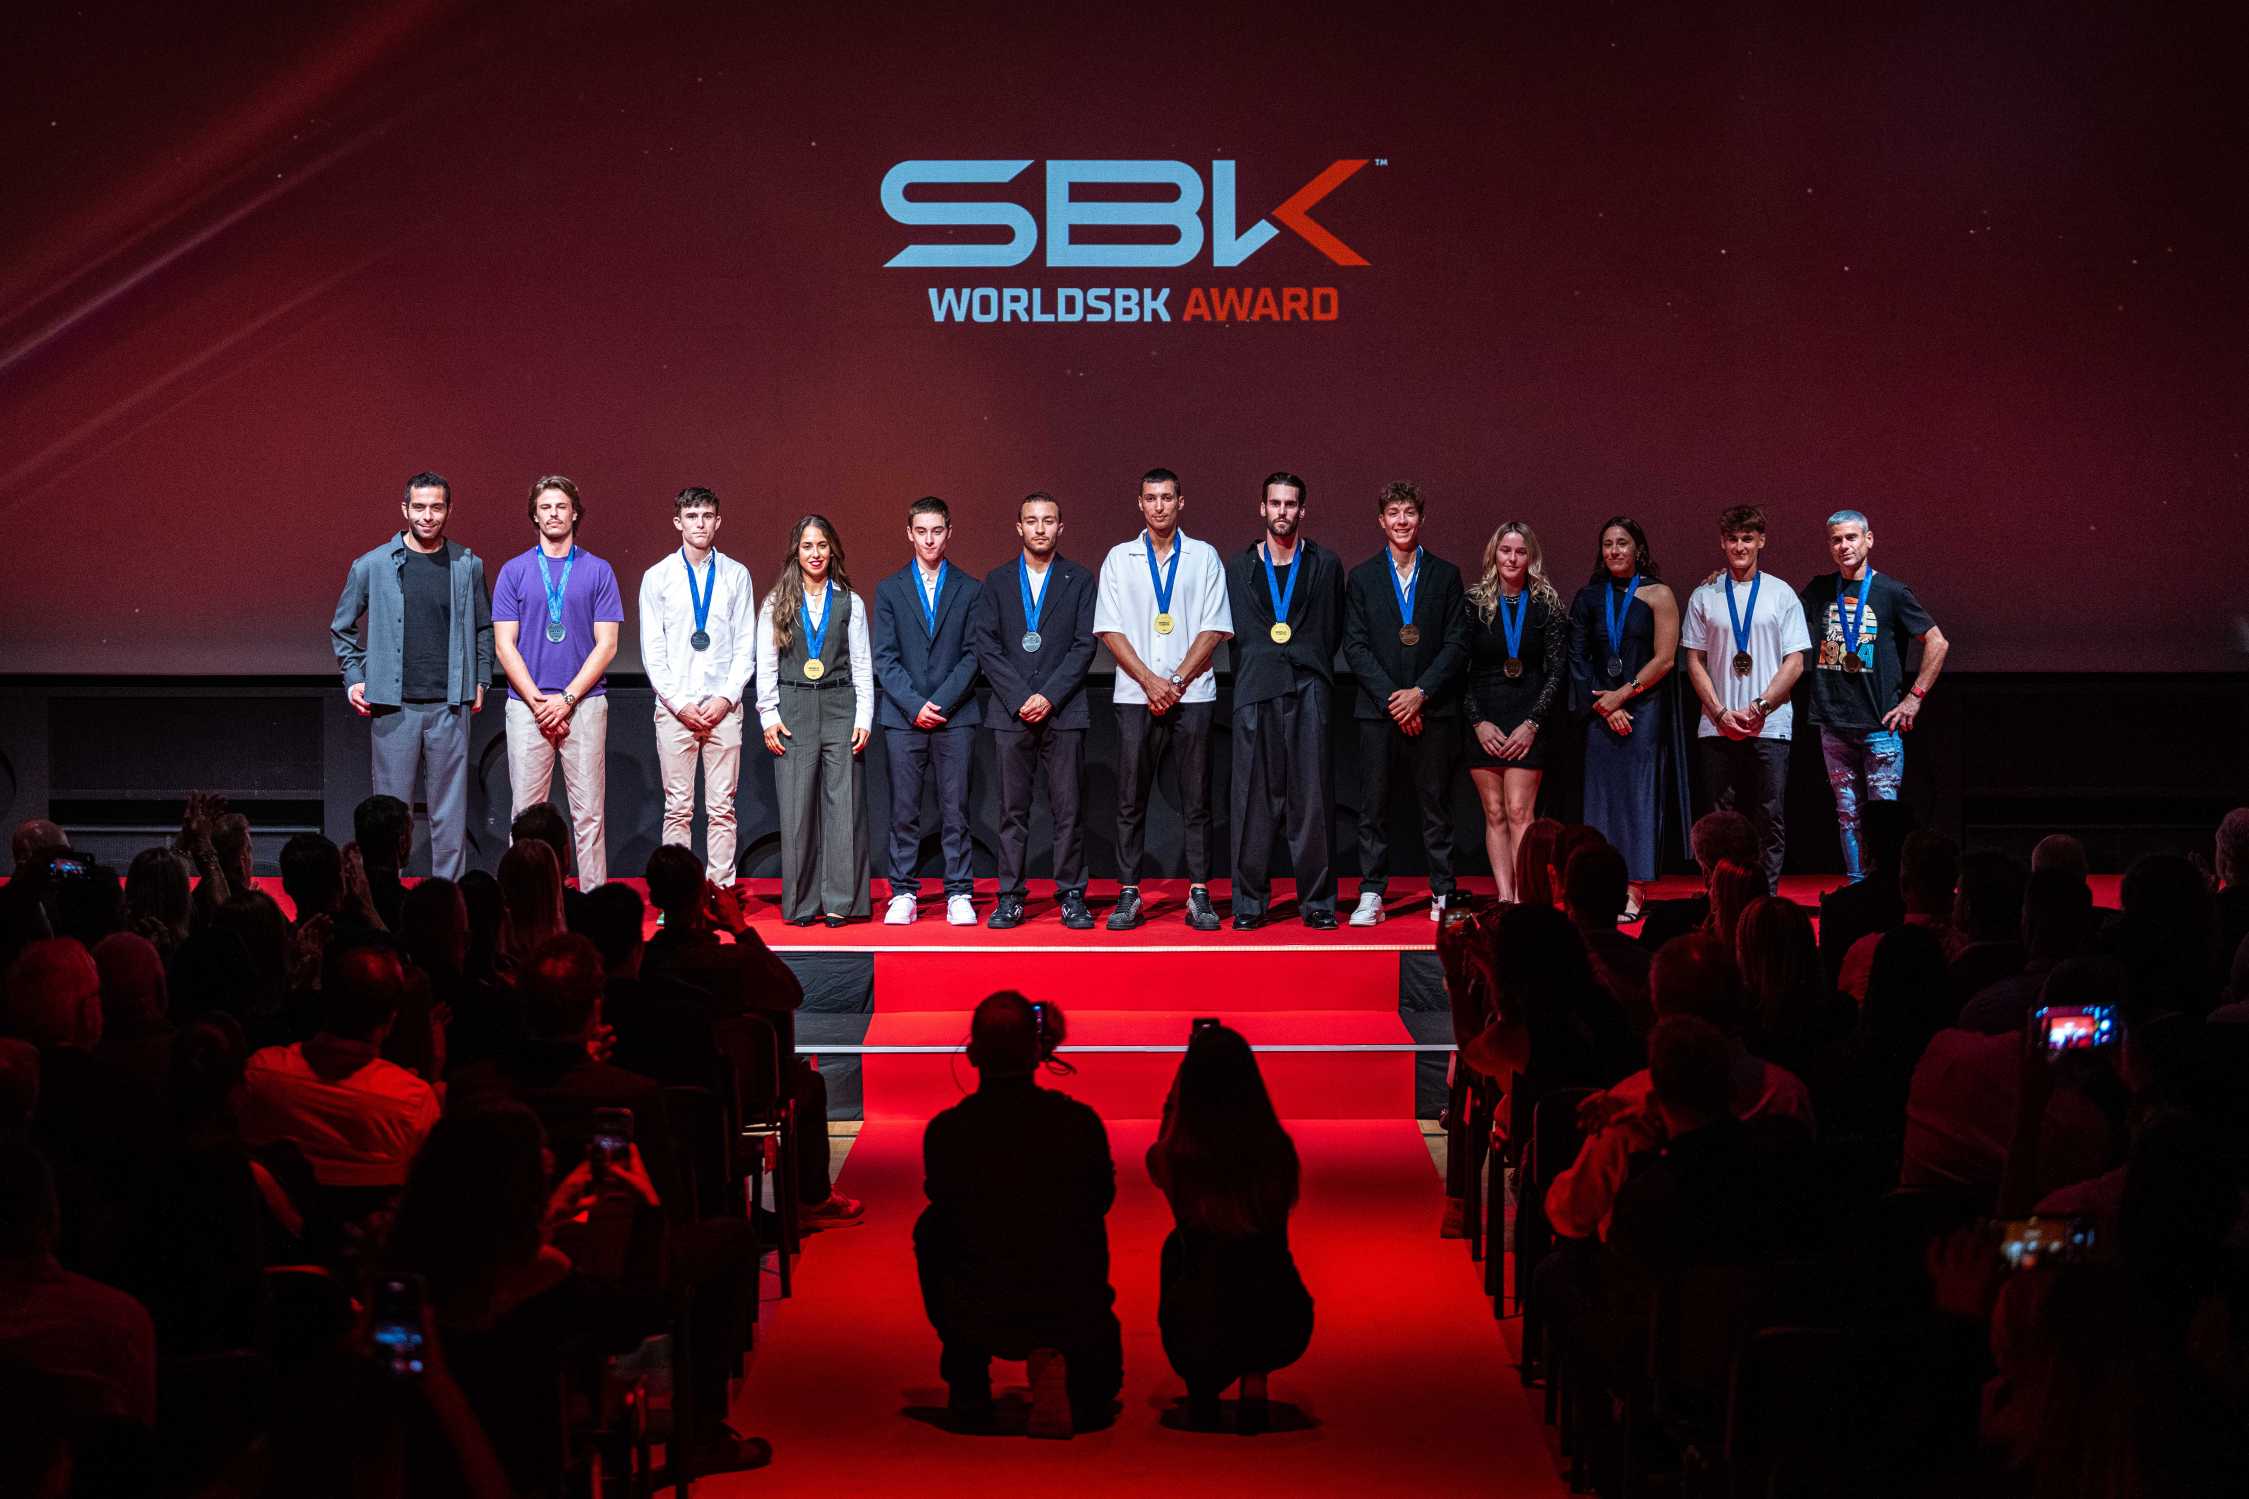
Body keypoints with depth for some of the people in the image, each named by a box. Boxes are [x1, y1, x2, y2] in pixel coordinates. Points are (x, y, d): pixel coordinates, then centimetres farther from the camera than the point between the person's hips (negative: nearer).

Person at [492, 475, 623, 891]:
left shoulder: (598, 571, 6)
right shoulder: (514, 572, 8)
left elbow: (606, 645, 1)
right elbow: (505, 645, 3)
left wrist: (567, 699, -9)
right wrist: (538, 701, -8)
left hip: (584, 704, -1)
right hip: (527, 705, 1)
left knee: (588, 813, -1)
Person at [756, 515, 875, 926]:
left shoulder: (849, 603, 9)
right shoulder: (776, 604, 8)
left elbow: (863, 664, 7)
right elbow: (765, 664, 6)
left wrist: (864, 718, -1)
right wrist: (768, 716, -2)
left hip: (840, 707, 0)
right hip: (793, 710, 0)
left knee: (844, 805, -4)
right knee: (797, 808, -2)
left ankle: (840, 902, 0)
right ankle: (800, 903, 4)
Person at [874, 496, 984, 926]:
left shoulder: (970, 590, 8)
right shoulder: (889, 590, 9)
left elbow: (972, 655, 2)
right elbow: (885, 658, 2)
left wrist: (942, 703, -9)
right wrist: (914, 705, -9)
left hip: (955, 716, 0)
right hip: (902, 716, 0)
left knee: (955, 809, 0)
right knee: (903, 810, 1)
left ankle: (959, 894, 4)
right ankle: (903, 894, 6)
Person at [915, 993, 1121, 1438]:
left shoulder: (945, 1131, -9)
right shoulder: (1079, 1122, -9)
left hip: (979, 1321, 0)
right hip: (1072, 1314, 0)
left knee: (931, 1228, 30)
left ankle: (967, 1387, 30)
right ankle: (1091, 1390, 5)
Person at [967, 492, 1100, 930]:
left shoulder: (1080, 581, 7)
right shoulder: (997, 582, 10)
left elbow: (1085, 645, -1)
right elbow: (986, 646, 2)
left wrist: (1049, 696, -10)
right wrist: (1019, 698, -9)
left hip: (1063, 711, -1)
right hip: (1011, 713, 1)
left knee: (1068, 809, -1)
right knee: (1012, 811, 2)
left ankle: (1071, 897, 5)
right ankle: (1010, 898, 6)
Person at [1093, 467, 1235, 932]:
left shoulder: (1204, 557, 7)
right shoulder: (1119, 558, 9)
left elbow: (1214, 628, 2)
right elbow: (1110, 629, 3)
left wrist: (1177, 680, -8)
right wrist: (1149, 680, -8)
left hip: (1192, 693, 0)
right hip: (1135, 695, 1)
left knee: (1197, 800, 0)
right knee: (1131, 800, 0)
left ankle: (1199, 894, 3)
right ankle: (1128, 893, 4)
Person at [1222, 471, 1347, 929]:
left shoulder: (1325, 565, 10)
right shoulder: (1239, 566, 11)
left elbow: (1333, 632, 14)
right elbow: (1233, 631, 15)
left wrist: (1308, 666, 7)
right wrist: (1261, 664, 8)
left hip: (1309, 690, -1)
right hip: (1256, 693, 1)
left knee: (1312, 797, -3)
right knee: (1253, 798, -1)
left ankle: (1316, 901, 2)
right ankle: (1251, 901, 5)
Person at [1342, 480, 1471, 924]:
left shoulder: (1445, 575, 7)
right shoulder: (1362, 577, 8)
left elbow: (1457, 645, 2)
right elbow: (1355, 646, 1)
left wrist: (1420, 693, -10)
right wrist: (1391, 698, -9)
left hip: (1432, 709, 0)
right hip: (1378, 709, 0)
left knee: (1436, 805, 3)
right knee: (1373, 806, -1)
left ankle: (1443, 895, 7)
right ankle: (1371, 896, 3)